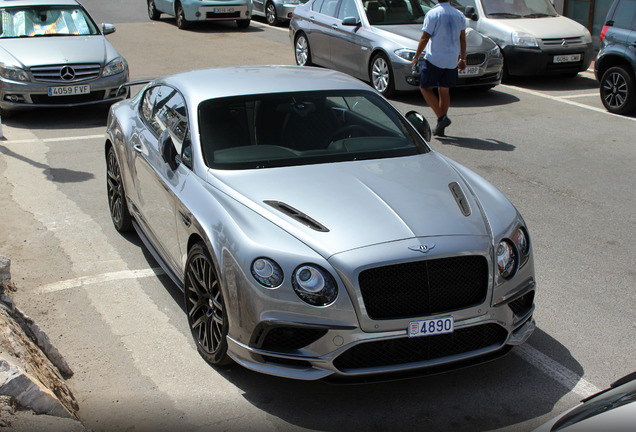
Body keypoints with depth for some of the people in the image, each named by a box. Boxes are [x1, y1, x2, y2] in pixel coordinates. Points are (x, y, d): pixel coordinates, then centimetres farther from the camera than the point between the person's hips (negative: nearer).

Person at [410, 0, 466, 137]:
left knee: (425, 88, 6)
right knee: (444, 91, 11)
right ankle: (441, 128, 13)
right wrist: (462, 59, 23)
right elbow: (462, 39, 14)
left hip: (434, 59, -5)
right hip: (452, 60, 5)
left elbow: (425, 38, -11)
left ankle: (441, 117, -9)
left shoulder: (432, 14, -9)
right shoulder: (459, 15, 8)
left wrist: (416, 57, -2)